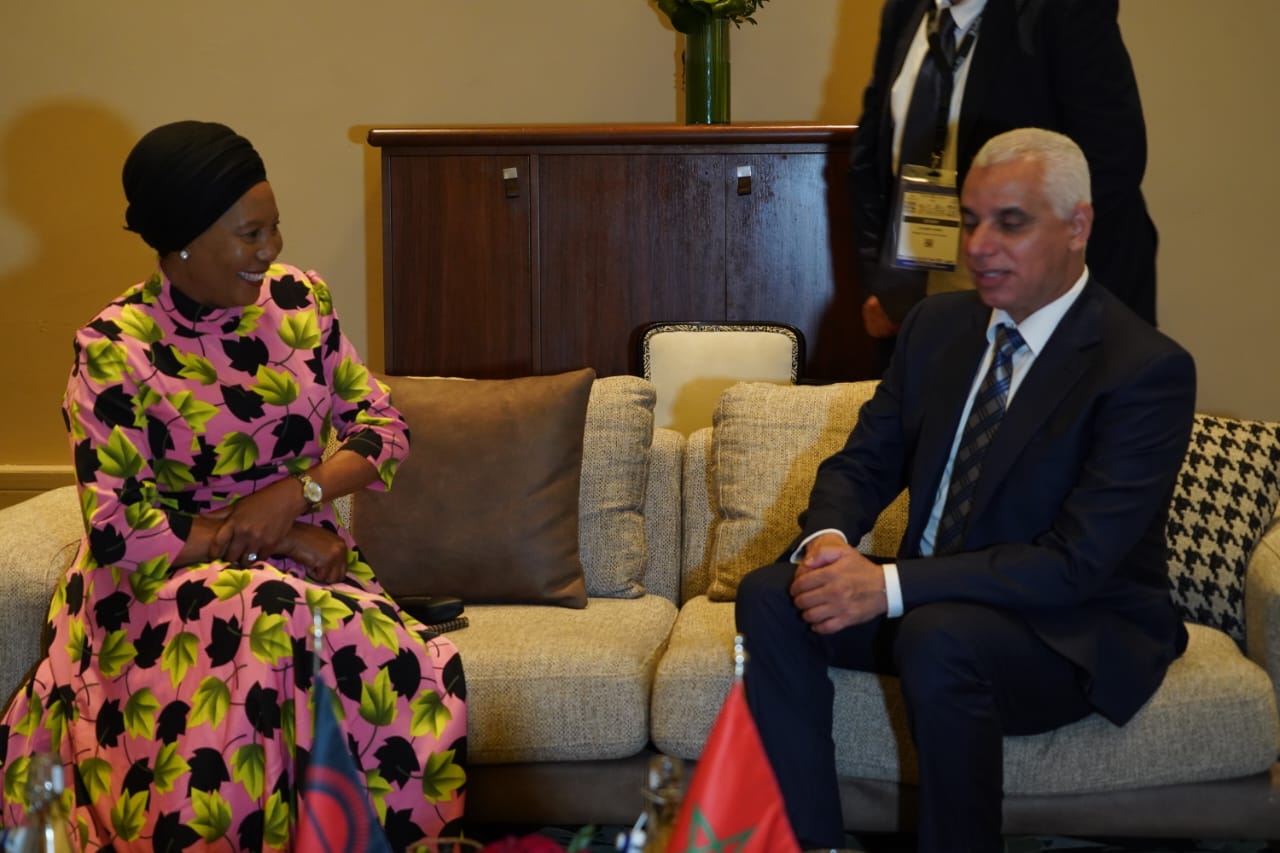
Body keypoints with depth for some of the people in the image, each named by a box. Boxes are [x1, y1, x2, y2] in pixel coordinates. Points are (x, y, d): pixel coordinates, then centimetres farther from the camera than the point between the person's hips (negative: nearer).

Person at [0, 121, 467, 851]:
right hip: (173, 574, -3)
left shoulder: (299, 300, 3)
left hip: (306, 553, 3)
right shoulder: (116, 351, -11)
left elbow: (385, 428, 4)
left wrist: (298, 493, -14)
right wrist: (265, 539, -18)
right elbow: (117, 532, -13)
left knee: (416, 682, -29)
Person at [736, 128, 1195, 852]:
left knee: (937, 638, -36)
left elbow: (1076, 563, -24)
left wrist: (890, 586, -30)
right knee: (770, 595, -15)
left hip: (1080, 630, -6)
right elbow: (864, 463, 9)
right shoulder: (939, 324, 5)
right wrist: (828, 540, -16)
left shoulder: (1147, 370, -18)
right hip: (939, 598, 7)